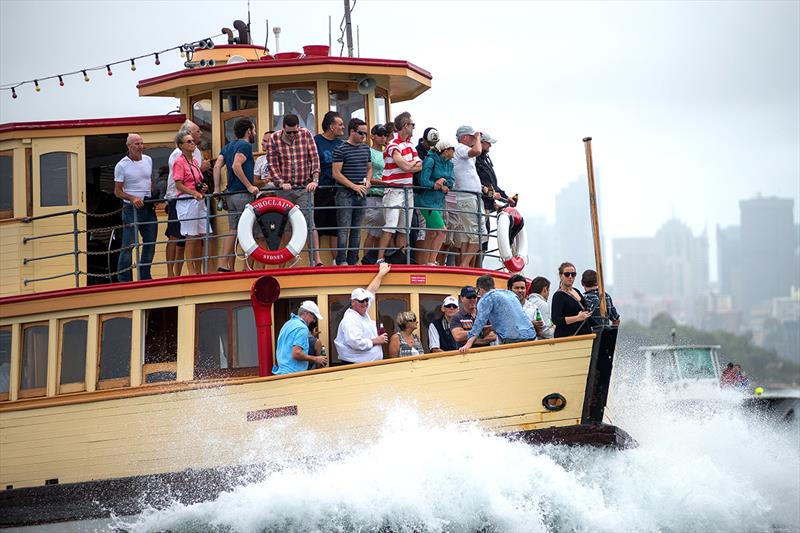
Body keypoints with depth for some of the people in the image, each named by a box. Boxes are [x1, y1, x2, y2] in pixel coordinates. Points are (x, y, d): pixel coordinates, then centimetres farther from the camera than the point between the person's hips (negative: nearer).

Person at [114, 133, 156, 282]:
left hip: (148, 208, 6)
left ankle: (145, 277, 22)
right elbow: (117, 191, -8)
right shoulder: (122, 166, -9)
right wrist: (133, 199, -23)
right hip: (131, 209, -6)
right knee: (128, 245, -5)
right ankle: (124, 280, -2)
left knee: (150, 243, 10)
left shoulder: (148, 160, 8)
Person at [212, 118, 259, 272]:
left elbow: (217, 166, 9)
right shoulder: (245, 145, -9)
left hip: (231, 194, 8)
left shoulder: (228, 147, 17)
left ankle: (224, 265, 4)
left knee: (232, 230, 10)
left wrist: (216, 189, 9)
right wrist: (249, 186, -20)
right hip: (243, 194, -8)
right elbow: (236, 166, -22)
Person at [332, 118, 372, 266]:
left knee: (357, 229, 10)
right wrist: (354, 186, -16)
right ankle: (341, 261, -8)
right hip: (345, 194, -7)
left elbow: (369, 168, 24)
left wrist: (367, 181, 4)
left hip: (361, 194, 7)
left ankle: (353, 260, 16)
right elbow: (336, 173, -12)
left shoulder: (365, 148, 12)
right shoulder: (341, 150, -8)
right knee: (344, 229, -8)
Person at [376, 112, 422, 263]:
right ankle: (380, 259, -14)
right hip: (394, 190, -8)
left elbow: (419, 166, 9)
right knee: (390, 228, -14)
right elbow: (405, 166, -20)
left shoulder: (410, 144, 15)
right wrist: (414, 162, 1)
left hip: (408, 191, 8)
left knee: (403, 230, 8)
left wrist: (408, 165, -9)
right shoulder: (393, 145, -12)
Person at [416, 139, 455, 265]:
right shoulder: (430, 160, -13)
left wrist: (443, 181, -17)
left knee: (431, 235, 9)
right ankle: (431, 261, -14)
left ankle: (422, 263, 12)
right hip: (427, 201, -9)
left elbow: (451, 180, 1)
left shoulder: (449, 164, 13)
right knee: (442, 231, -15)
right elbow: (423, 181, -20)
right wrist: (438, 185, -11)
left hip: (439, 202, 9)